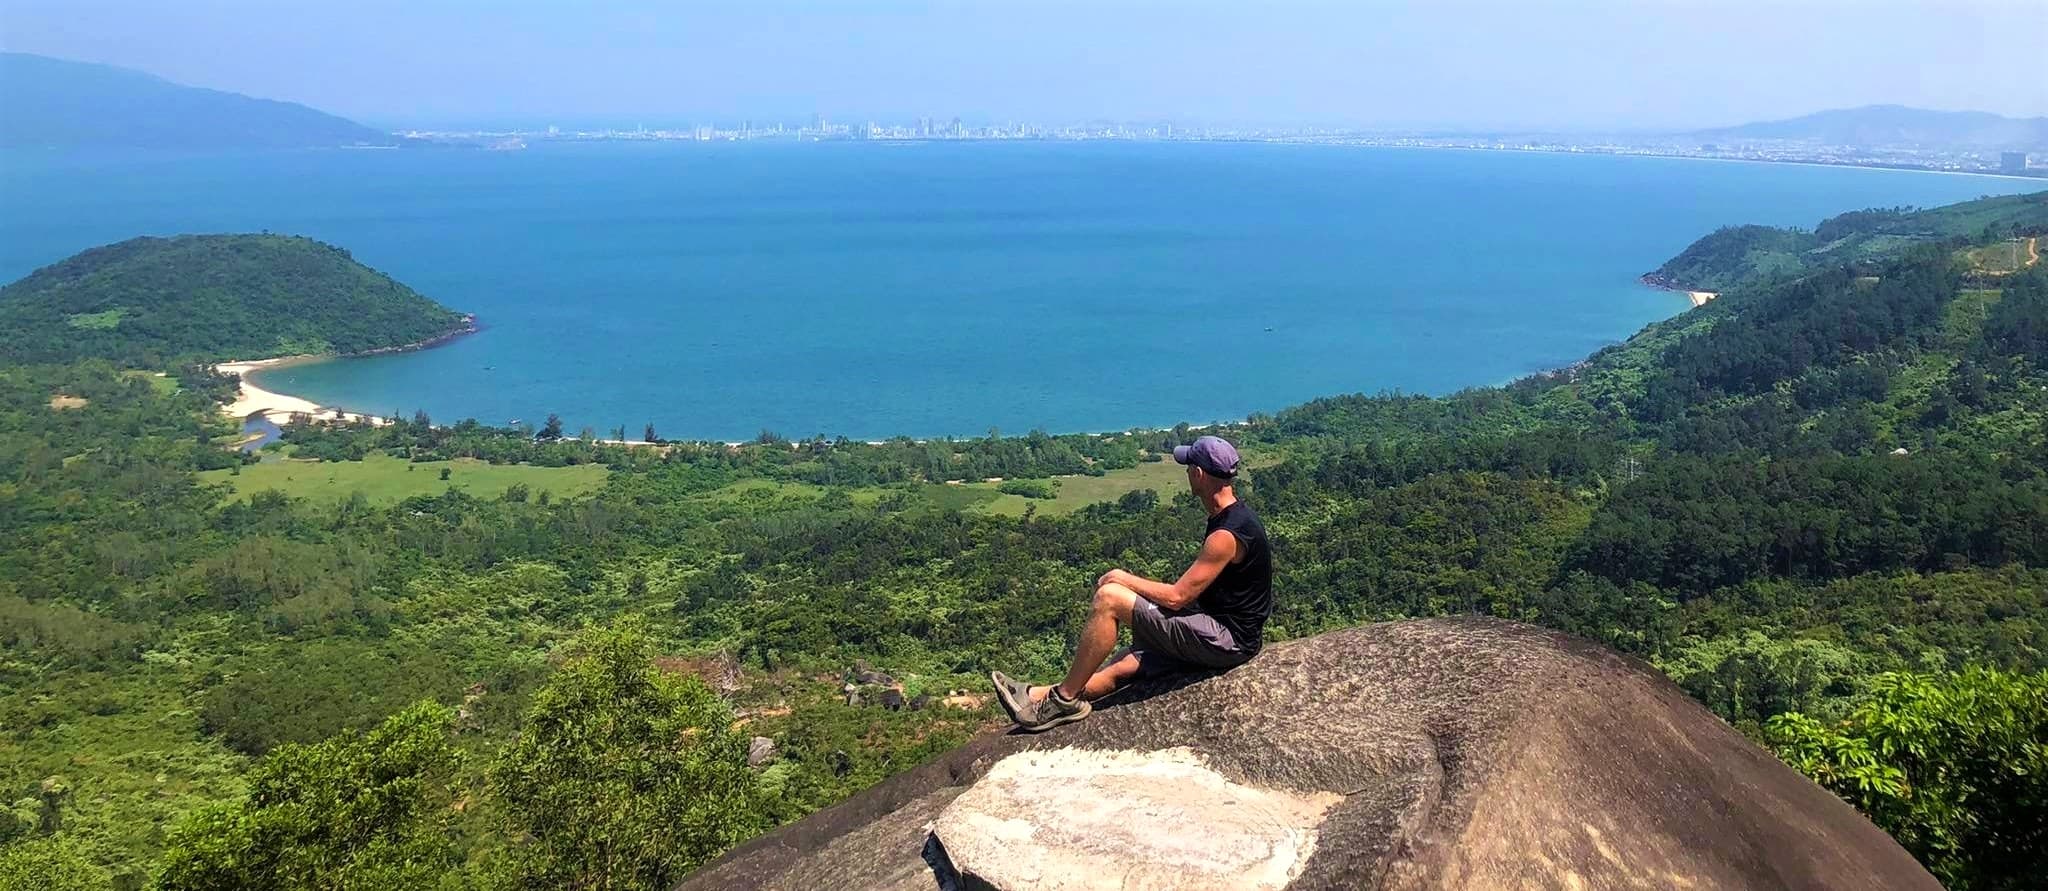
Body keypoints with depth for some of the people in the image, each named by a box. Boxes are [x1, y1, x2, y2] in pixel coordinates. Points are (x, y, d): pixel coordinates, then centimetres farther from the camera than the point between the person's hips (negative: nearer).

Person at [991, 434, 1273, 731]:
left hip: (1226, 640, -10)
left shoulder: (1227, 535, -21)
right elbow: (1191, 590, 20)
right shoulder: (1233, 516, 12)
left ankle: (1065, 698, -6)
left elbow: (1176, 597, -20)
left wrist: (1124, 578, -7)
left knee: (1109, 597, -15)